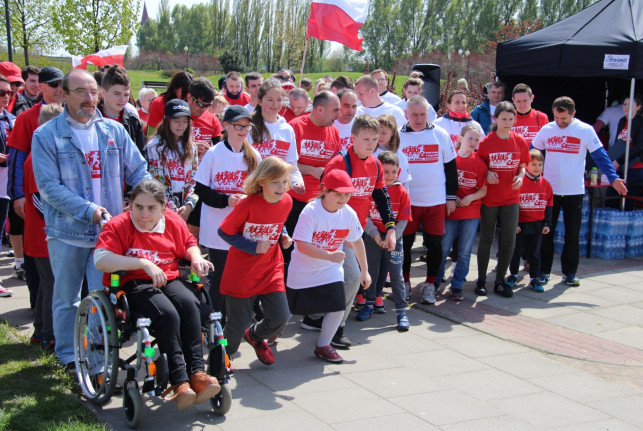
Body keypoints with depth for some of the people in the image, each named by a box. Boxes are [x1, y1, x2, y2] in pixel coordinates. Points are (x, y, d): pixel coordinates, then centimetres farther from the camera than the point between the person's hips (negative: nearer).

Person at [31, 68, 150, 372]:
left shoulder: (114, 131, 6)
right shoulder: (46, 136, -3)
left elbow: (138, 172, 10)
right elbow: (49, 187, -11)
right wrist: (89, 210, -20)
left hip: (109, 230, 2)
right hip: (66, 232, -1)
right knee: (66, 298, 12)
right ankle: (68, 356, 28)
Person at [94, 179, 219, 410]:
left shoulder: (174, 222, 11)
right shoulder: (118, 226, -4)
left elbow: (189, 244, 28)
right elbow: (100, 260, -19)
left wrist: (196, 259, 3)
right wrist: (143, 263, -25)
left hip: (169, 279, 4)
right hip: (132, 284, -4)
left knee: (189, 303, -31)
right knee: (167, 313, -33)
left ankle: (196, 372, -30)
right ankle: (179, 380, -31)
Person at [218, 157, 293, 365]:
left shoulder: (286, 202, -4)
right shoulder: (247, 205, -20)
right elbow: (224, 232, -12)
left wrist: (283, 237, -3)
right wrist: (254, 247, -18)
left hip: (271, 270, 4)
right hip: (241, 273, -4)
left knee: (280, 317, -4)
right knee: (237, 324, 4)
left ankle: (255, 336, 31)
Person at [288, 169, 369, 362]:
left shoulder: (349, 214, -11)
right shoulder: (310, 211, -25)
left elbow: (357, 241, 4)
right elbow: (302, 245, -30)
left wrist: (364, 271, 10)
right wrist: (329, 255, -38)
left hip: (331, 269, 3)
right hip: (303, 269, -3)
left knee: (338, 306, -11)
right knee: (291, 307, 11)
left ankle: (323, 346, 9)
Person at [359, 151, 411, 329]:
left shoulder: (401, 192, -4)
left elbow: (403, 220, -5)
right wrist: (374, 234, -16)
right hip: (372, 237, 1)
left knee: (396, 273, -2)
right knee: (371, 271, 11)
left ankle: (401, 310, 2)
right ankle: (370, 303, 28)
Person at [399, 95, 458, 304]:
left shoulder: (440, 134, 1)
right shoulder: (398, 136, 0)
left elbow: (451, 167, 7)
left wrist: (451, 197, 4)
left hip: (436, 201, 0)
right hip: (406, 201, 0)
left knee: (435, 244, 3)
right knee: (405, 243, 7)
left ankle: (429, 285, 18)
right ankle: (405, 282, 24)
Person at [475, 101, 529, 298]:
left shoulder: (520, 142, 1)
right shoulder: (486, 142, -6)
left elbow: (522, 166, 12)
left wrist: (520, 176, -8)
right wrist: (486, 174, -16)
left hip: (511, 198, 2)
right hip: (489, 198, -2)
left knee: (509, 240, 1)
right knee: (486, 239, 7)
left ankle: (500, 281, 16)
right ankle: (481, 279, 19)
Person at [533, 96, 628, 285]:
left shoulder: (586, 131, -5)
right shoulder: (546, 130, 1)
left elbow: (600, 156, -5)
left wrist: (613, 178, -13)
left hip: (574, 191, -1)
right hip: (549, 190, 1)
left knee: (573, 234, 5)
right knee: (546, 232, 5)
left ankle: (569, 273, 17)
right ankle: (543, 271, 16)